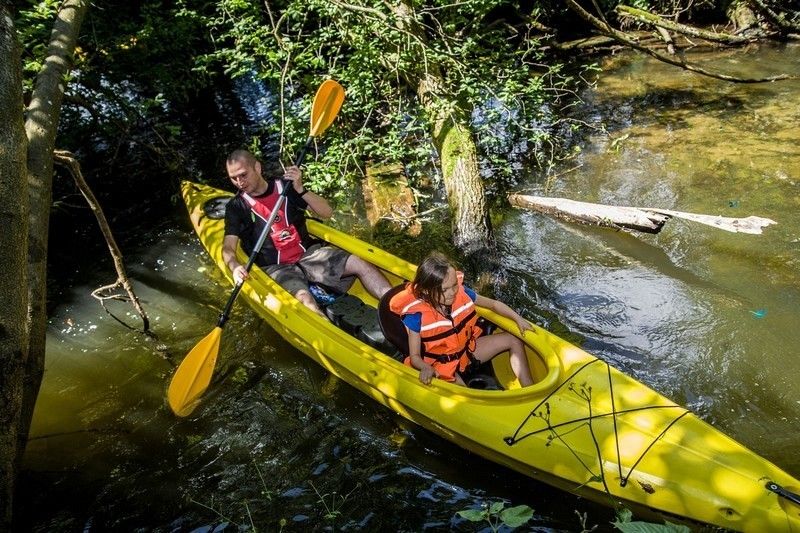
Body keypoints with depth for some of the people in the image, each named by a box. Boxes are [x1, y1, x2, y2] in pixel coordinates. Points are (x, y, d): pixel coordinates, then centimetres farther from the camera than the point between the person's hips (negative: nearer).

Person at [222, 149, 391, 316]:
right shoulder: (236, 207, 2)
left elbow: (327, 212, 4)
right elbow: (228, 248, -7)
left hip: (308, 253, 3)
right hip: (276, 268, -3)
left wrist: (301, 190, -11)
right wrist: (235, 267, -29)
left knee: (360, 264, -16)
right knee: (304, 299, -35)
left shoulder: (285, 186, 7)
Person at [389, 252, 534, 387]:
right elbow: (414, 356, -18)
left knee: (514, 340, 1)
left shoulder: (462, 293, -14)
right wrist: (426, 368, -39)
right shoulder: (416, 316, -26)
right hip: (442, 366, -6)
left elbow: (493, 304, 5)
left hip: (468, 349, 6)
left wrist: (518, 319, -5)